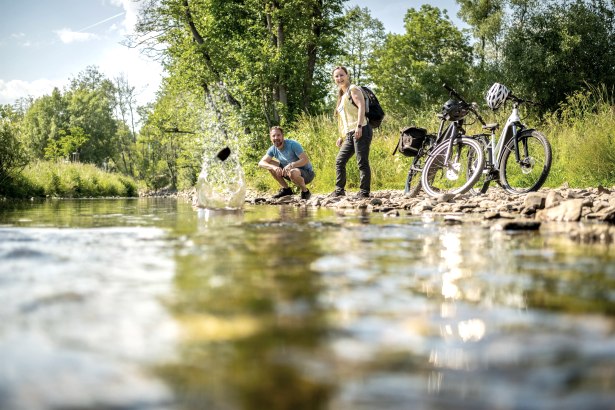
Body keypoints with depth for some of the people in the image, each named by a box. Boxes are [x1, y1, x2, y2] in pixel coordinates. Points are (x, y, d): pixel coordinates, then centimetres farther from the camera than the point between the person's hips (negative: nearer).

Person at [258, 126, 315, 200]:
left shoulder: (292, 144, -22)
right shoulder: (273, 149, -5)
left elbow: (306, 160, -28)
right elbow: (261, 163, -14)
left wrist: (291, 165, -45)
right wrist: (274, 167, -34)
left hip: (307, 173, -6)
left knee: (293, 173, -40)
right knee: (269, 165, -5)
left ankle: (305, 191, -10)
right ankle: (286, 189, 6)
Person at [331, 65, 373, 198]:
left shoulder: (353, 89, 0)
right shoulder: (342, 96, 25)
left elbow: (361, 106, -14)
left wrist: (359, 126, -25)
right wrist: (342, 136, 22)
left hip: (360, 131, -9)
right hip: (349, 134, 9)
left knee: (362, 162, -9)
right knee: (339, 161, 5)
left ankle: (364, 192, -7)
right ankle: (339, 190, 9)